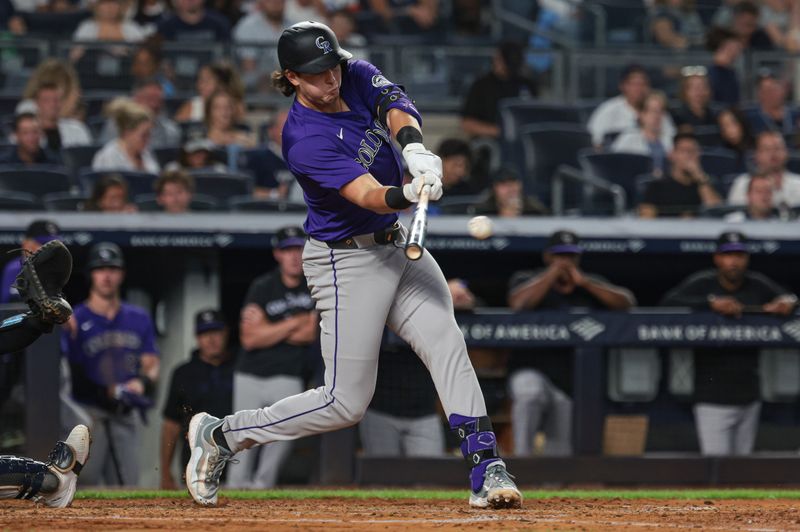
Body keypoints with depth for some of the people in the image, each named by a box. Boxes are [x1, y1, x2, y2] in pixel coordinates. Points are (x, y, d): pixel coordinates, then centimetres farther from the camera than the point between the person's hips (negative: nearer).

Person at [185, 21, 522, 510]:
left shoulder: (359, 78, -2)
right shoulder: (305, 140, -23)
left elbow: (396, 108, -21)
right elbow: (368, 195, -33)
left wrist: (415, 148, -43)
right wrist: (409, 194, -55)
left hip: (397, 245, 7)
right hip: (348, 261, -7)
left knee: (447, 345, -12)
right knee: (345, 403, -3)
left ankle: (487, 471, -16)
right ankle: (221, 436, 13)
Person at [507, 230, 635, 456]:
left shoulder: (591, 284, 13)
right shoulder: (526, 280, 5)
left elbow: (627, 302, -2)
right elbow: (519, 303, -18)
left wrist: (583, 282, -9)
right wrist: (552, 274, -11)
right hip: (532, 370, -4)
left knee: (561, 447, 3)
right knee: (530, 395, -37)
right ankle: (521, 461, -33)